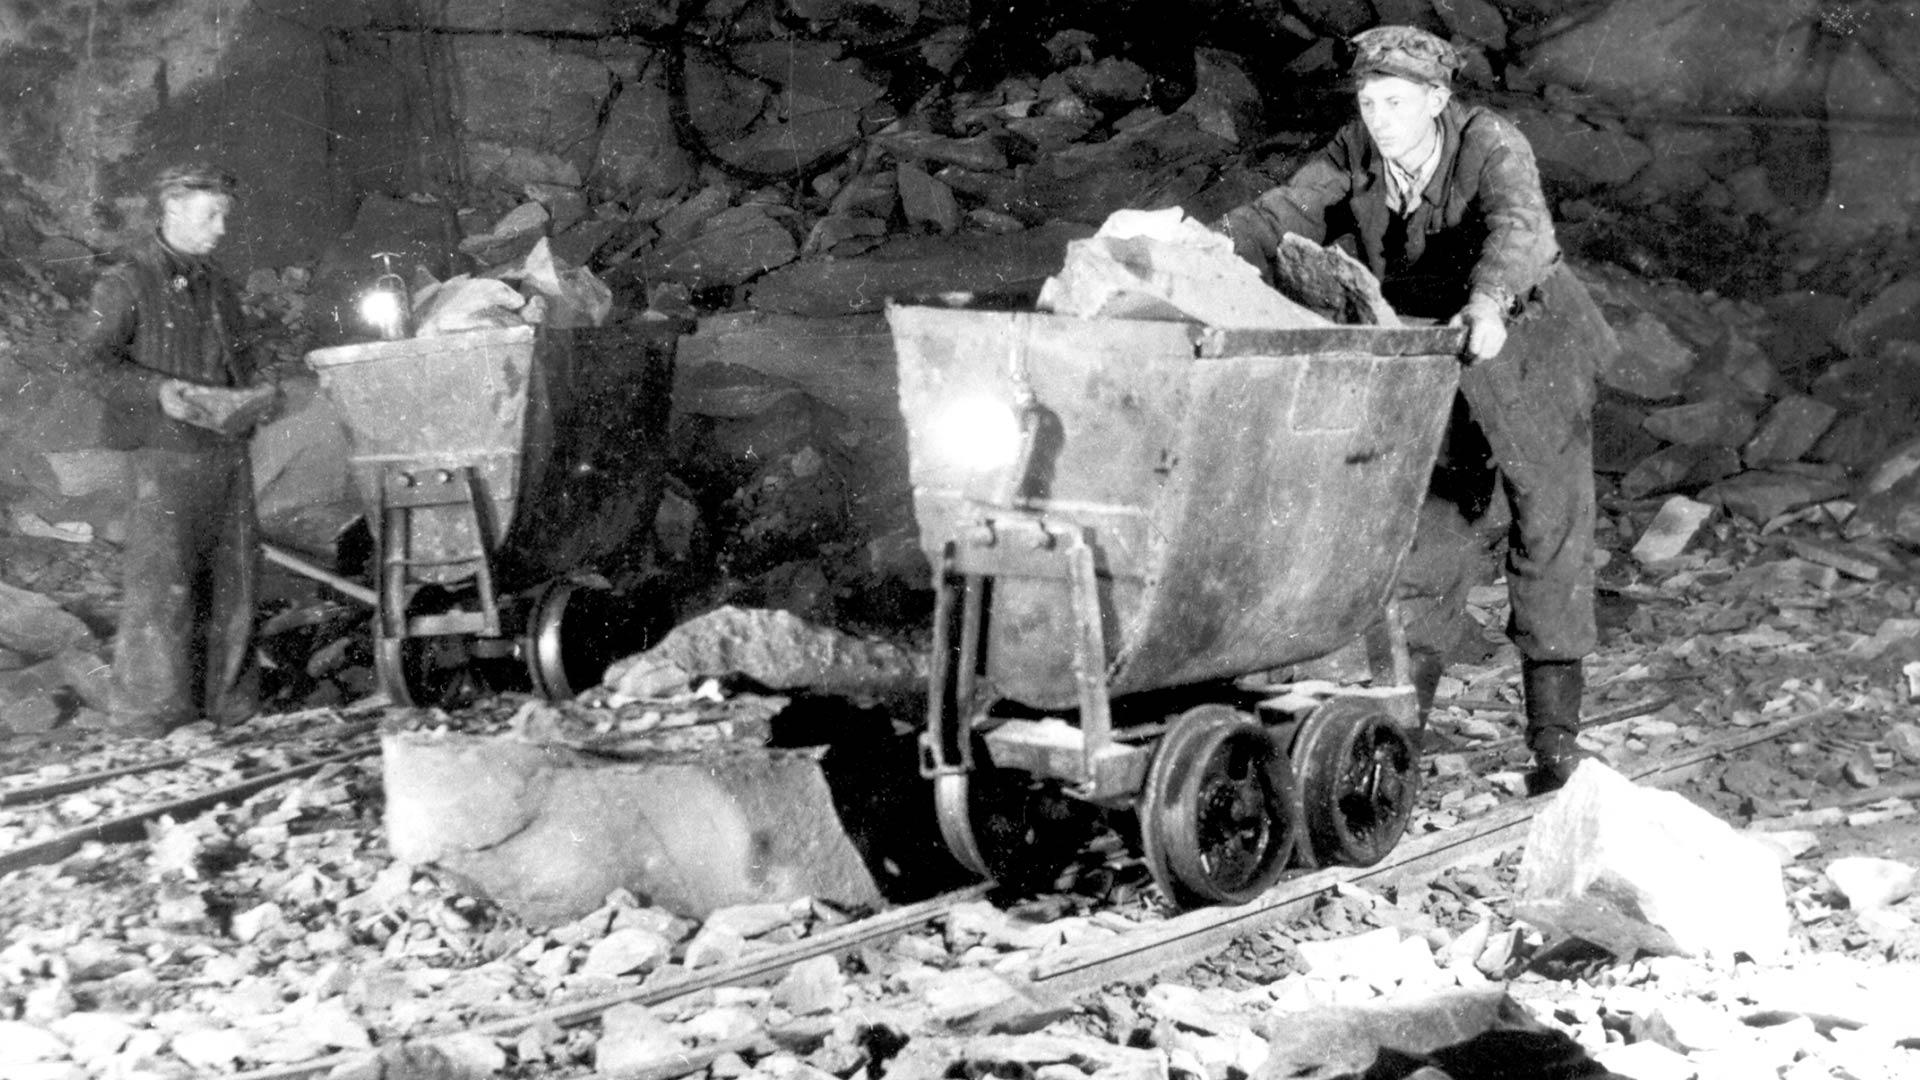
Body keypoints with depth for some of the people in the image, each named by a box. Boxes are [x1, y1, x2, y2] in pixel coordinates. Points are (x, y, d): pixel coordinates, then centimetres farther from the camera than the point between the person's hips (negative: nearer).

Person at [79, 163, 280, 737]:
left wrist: (256, 387, 6)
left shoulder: (217, 285, 17)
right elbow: (96, 360, -8)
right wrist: (158, 391, -22)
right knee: (162, 576, -9)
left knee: (233, 571, 7)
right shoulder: (125, 281, -4)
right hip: (167, 451, -7)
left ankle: (227, 695, 17)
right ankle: (148, 708, -2)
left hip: (227, 446, 7)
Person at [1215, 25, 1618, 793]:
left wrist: (1489, 301, -64)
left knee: (1548, 530, -1)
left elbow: (1519, 226, -43)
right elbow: (1280, 218, -17)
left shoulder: (1491, 146, -25)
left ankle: (1554, 735, 7)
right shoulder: (1355, 154, -10)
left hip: (1524, 349, -4)